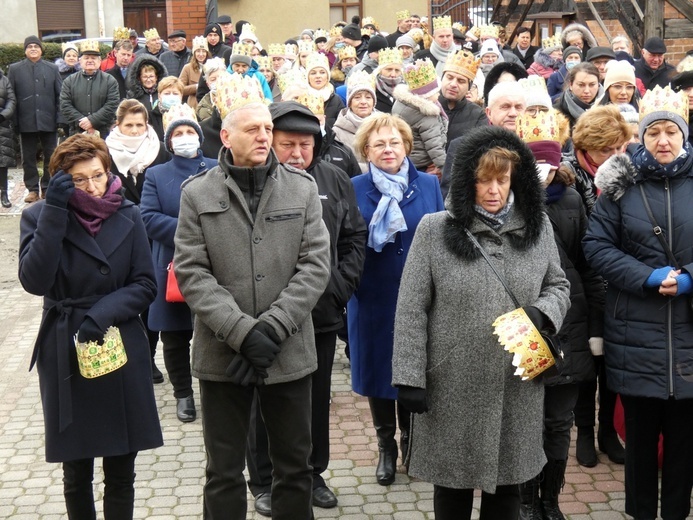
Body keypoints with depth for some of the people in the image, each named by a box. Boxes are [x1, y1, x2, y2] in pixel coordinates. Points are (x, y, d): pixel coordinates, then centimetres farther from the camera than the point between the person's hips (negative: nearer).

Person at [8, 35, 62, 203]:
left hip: (48, 121, 0)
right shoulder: (14, 69, 4)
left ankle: (48, 188, 18)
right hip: (26, 122, 0)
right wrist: (14, 121, -6)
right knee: (28, 158, 6)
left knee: (51, 157, 6)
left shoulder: (52, 69, 6)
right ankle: (32, 189, 14)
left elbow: (60, 95, 4)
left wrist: (60, 118, -4)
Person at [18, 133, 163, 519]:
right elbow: (35, 281, -17)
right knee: (76, 473, 10)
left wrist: (102, 313, -15)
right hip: (65, 355, -1)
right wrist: (54, 211, -20)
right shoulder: (41, 216, -2)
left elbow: (146, 285, 0)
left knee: (121, 473, 6)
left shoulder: (128, 216, 1)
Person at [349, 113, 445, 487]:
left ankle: (412, 440, 33)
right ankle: (386, 446, 28)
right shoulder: (355, 189, -2)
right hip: (373, 299, 0)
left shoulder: (429, 185, 1)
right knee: (378, 369, 10)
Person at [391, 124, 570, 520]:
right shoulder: (435, 230, -4)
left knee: (507, 484, 14)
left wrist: (541, 312, -8)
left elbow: (559, 286, 15)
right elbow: (411, 310, -5)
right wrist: (409, 377, -10)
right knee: (454, 485, 13)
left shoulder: (539, 228, 4)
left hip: (516, 387, 2)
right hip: (452, 387, -2)